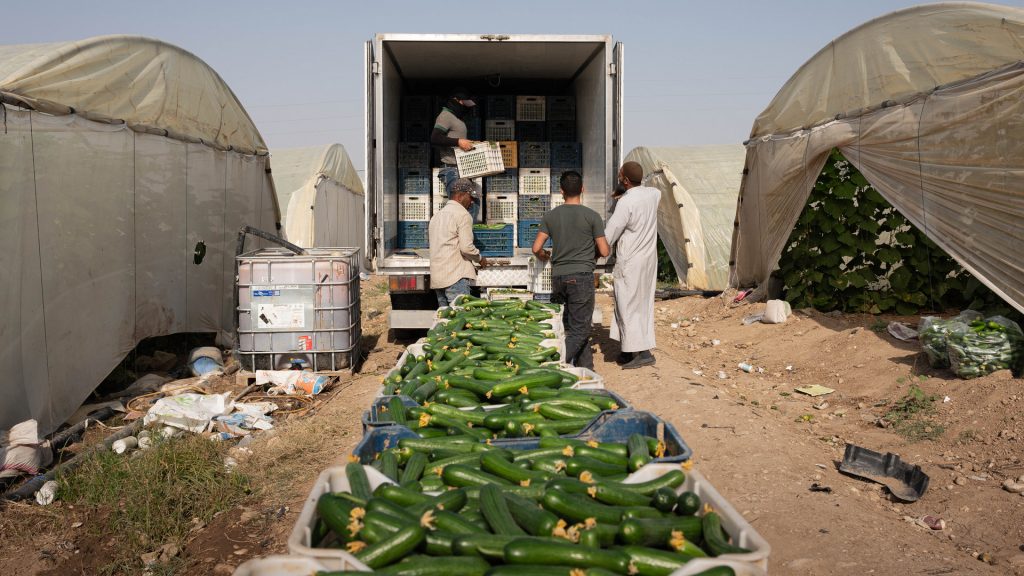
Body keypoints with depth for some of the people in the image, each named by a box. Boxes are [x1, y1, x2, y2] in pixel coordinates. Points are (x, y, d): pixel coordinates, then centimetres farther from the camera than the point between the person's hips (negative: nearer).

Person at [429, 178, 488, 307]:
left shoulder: (437, 215, 21)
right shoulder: (462, 214, -7)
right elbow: (466, 247, -15)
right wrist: (480, 259, 4)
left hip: (437, 277, 9)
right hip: (455, 277, -8)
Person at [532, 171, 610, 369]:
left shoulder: (551, 216, 4)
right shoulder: (592, 216, -5)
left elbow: (536, 249, 1)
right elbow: (604, 251, -4)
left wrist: (546, 256, 23)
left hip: (558, 277, 5)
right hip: (582, 277, -5)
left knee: (579, 327, 15)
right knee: (579, 330, -1)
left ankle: (586, 368, 19)